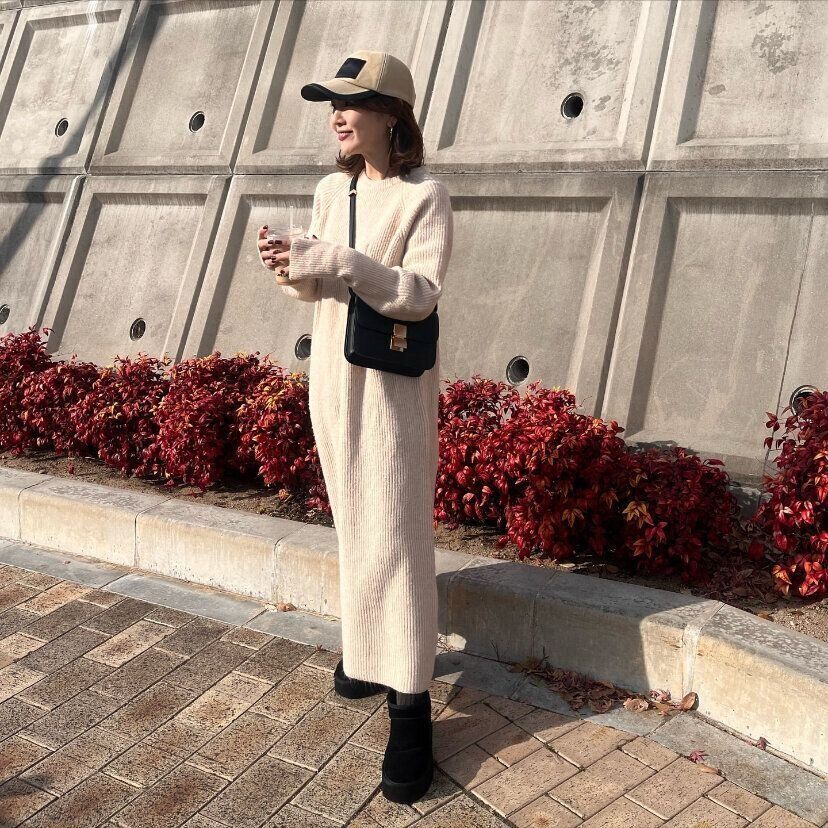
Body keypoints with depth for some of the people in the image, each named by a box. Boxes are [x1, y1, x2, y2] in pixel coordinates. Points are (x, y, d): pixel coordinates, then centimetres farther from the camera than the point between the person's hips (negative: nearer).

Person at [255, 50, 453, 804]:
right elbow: (316, 288, 9)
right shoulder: (331, 190, 7)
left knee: (393, 530, -7)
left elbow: (420, 294, -20)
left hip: (394, 381, -6)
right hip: (331, 369, 6)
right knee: (353, 517, 15)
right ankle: (371, 646, 33)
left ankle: (411, 703, 0)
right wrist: (290, 267, -13)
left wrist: (341, 263, -29)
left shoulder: (425, 196, -11)